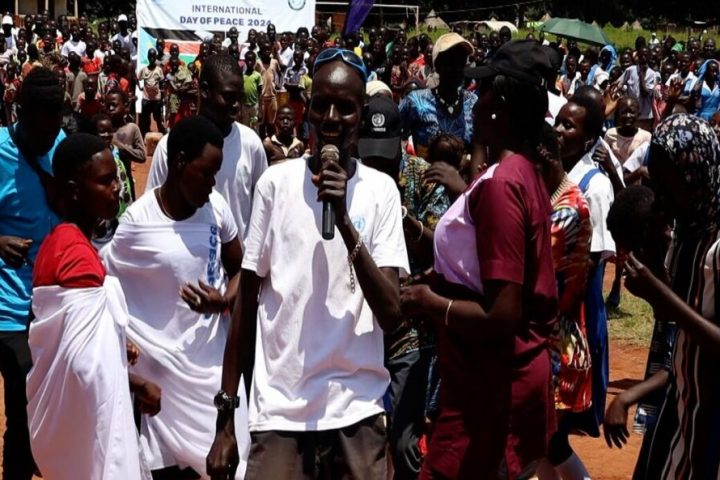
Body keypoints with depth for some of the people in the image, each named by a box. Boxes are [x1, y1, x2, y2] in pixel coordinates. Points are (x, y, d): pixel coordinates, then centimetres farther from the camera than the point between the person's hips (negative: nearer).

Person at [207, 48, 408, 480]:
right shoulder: (276, 183, 0)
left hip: (357, 411, 0)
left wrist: (345, 221, -18)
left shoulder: (381, 191, -1)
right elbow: (247, 303, 4)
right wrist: (226, 415, 4)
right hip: (279, 410, 0)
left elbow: (392, 315, -8)